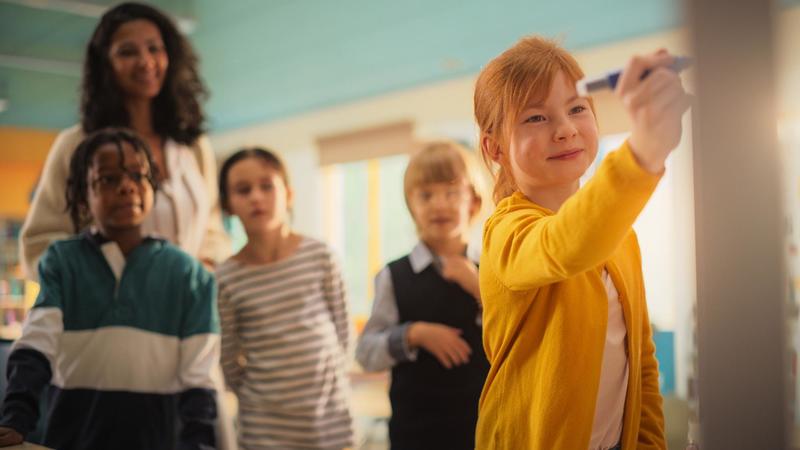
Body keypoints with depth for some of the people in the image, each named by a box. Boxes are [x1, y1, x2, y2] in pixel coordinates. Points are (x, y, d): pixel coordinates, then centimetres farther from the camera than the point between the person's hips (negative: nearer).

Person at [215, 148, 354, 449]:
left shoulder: (319, 256, -5)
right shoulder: (226, 278, -7)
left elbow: (341, 331, 4)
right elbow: (228, 366, 1)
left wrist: (323, 377, 5)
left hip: (329, 418, 1)